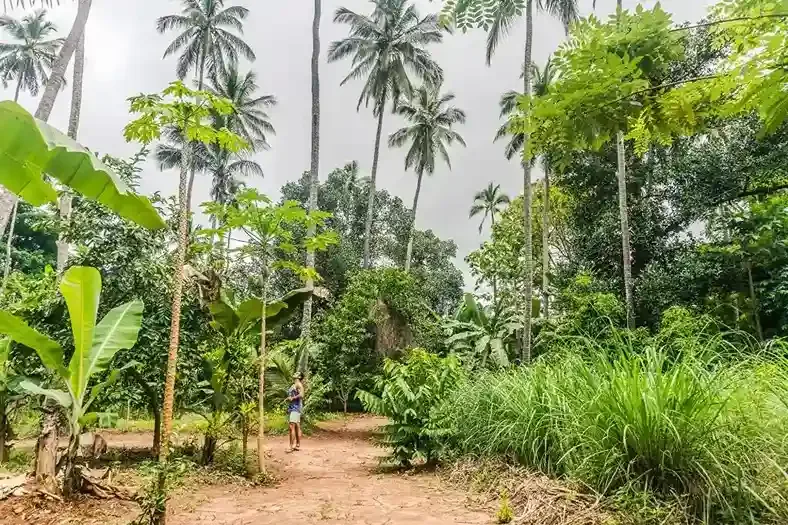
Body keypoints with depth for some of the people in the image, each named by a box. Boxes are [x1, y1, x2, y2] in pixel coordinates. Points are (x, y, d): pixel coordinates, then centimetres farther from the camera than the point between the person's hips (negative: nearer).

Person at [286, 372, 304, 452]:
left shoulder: (299, 384, -8)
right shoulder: (293, 385, 20)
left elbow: (301, 395, -22)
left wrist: (292, 398, -13)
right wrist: (288, 398, 10)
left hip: (296, 407, -9)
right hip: (291, 407, 9)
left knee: (292, 427, -13)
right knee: (297, 427, 9)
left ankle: (292, 446, -13)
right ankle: (297, 445, 11)